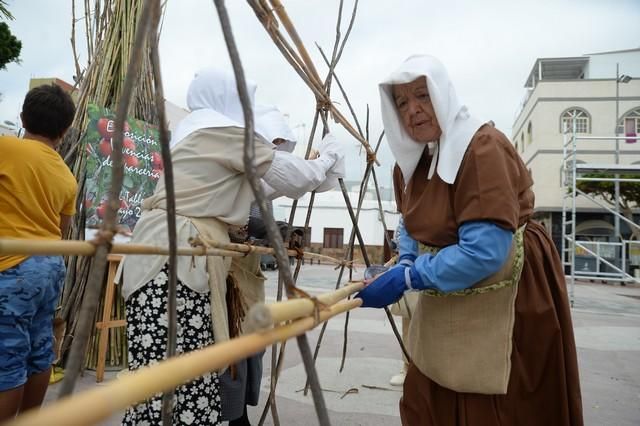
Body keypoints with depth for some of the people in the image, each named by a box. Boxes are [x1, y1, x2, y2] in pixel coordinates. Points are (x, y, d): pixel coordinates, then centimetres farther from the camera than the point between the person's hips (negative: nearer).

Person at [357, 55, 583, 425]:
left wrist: (406, 279, -25)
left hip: (507, 299, -7)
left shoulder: (483, 148, -23)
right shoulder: (412, 156, 2)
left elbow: (485, 250, -30)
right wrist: (406, 265, -6)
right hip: (447, 302, 8)